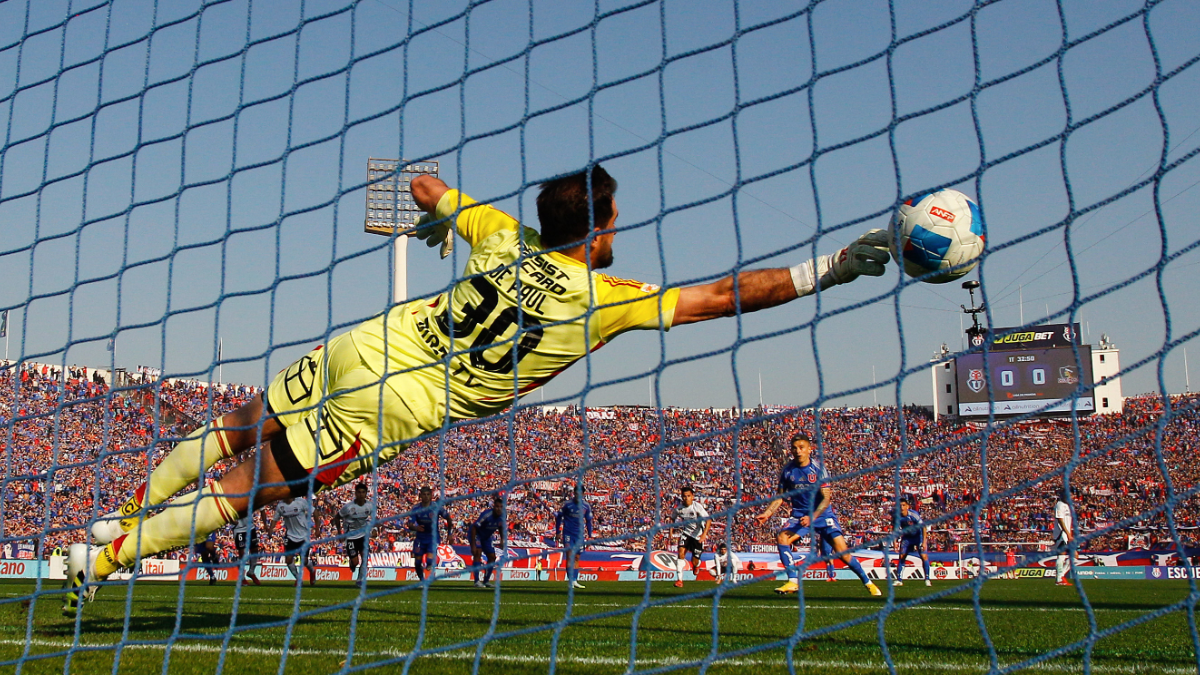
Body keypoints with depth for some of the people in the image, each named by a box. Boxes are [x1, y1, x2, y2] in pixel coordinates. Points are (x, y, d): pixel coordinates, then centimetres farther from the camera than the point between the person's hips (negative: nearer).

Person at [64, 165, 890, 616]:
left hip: (367, 346, 4)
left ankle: (127, 513, 28)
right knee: (247, 485, 4)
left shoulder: (507, 238, 4)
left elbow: (423, 185, 18)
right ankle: (113, 551, 6)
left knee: (244, 427, 24)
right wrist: (831, 267, -4)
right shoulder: (606, 296, -9)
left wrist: (437, 217, 41)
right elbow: (723, 295, -9)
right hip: (401, 407, -4)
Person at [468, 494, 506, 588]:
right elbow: (474, 527, -31)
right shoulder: (487, 514, -33)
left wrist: (502, 540, -5)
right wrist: (473, 545, -32)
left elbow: (501, 528, 9)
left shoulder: (502, 517, -14)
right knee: (478, 553, -24)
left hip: (486, 537, 7)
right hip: (476, 534, -7)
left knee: (492, 557, 5)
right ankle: (477, 581, -27)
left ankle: (486, 581, 19)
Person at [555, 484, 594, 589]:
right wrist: (558, 532, 4)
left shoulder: (586, 506, 4)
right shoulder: (567, 504, -5)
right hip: (568, 533, -3)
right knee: (570, 555, -14)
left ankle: (575, 580, 10)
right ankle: (570, 580, -16)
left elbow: (588, 521, 16)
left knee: (577, 558, 5)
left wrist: (589, 536, 13)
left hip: (579, 535, 4)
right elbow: (558, 517, 5)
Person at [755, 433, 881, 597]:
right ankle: (793, 581, -17)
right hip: (799, 515, 3)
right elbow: (780, 497, 6)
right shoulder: (787, 470, -3)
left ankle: (867, 582, 9)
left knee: (842, 551, -11)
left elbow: (827, 498, -17)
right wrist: (767, 513, -9)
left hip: (822, 514, -3)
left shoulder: (818, 468, -12)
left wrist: (812, 517, -30)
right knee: (781, 537, -24)